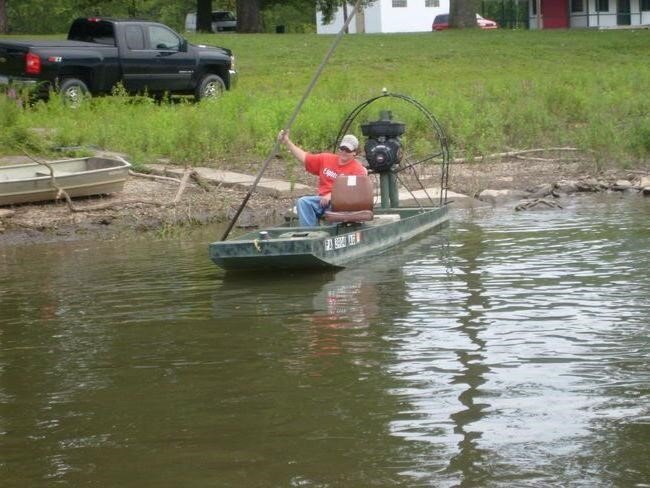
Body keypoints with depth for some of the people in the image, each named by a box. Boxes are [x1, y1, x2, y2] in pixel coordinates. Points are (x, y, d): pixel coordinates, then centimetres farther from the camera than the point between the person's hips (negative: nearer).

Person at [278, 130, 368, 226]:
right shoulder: (326, 159, 16)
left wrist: (332, 195, -22)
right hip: (323, 200, 5)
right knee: (303, 202, -22)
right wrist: (287, 142, 8)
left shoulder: (358, 169, 0)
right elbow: (304, 157, 16)